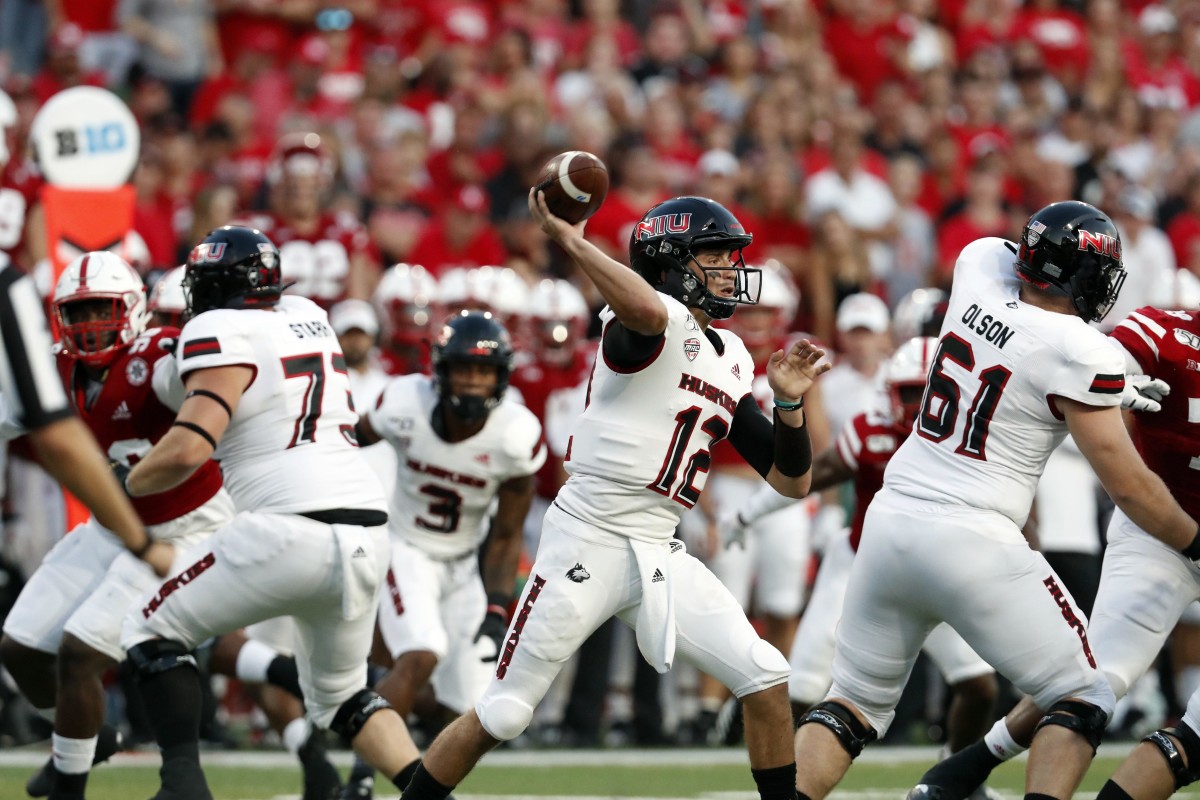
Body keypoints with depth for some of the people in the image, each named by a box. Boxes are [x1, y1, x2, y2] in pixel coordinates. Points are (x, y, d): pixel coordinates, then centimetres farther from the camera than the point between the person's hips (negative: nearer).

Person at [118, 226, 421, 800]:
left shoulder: (222, 335, -4)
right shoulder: (307, 317, 18)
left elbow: (187, 450, -15)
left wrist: (125, 485, 3)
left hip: (293, 526, -8)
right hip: (368, 528, 8)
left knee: (153, 631, 8)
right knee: (338, 694, 24)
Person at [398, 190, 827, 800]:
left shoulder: (730, 362, 14)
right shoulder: (658, 319, -9)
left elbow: (792, 480, 14)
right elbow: (646, 313, -39)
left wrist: (790, 402, -1)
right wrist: (568, 239, -31)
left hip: (660, 558, 7)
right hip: (589, 542, -7)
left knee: (765, 680, -3)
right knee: (502, 716, -4)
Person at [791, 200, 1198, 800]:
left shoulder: (980, 265, 5)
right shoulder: (1081, 353, -11)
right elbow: (1127, 486, -6)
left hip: (890, 522, 6)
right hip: (971, 541, -6)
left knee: (855, 704, 18)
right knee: (1082, 699, 9)